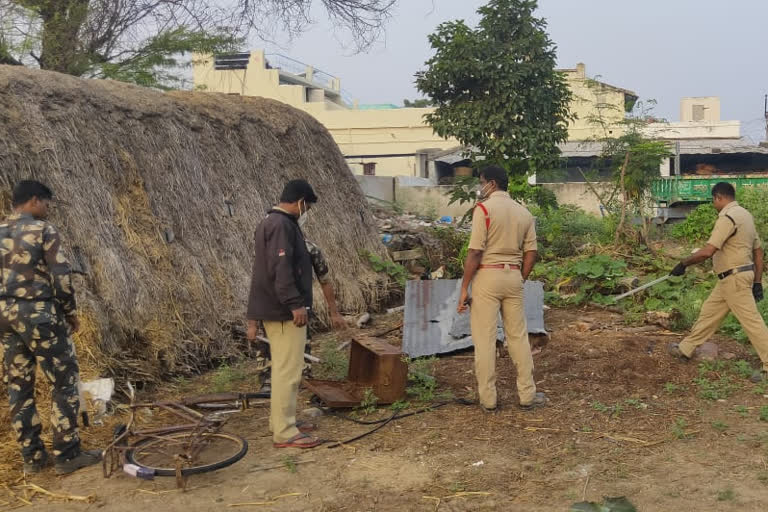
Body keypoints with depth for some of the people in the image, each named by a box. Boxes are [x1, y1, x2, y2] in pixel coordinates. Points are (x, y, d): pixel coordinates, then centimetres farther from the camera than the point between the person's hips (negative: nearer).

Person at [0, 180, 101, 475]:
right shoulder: (43, 230, -8)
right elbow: (61, 276, -11)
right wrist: (71, 312, 1)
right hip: (39, 313, -7)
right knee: (64, 382, 1)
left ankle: (32, 457, 16)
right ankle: (67, 455, 1)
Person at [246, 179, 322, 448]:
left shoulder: (269, 222, 17)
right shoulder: (282, 225, -17)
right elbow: (280, 269, -26)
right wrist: (295, 304, -25)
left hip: (273, 310, 11)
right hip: (285, 312, -11)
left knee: (282, 368, 17)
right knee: (288, 370, -7)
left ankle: (280, 421, 26)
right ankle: (284, 433, -3)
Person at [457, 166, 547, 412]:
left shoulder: (484, 208, -9)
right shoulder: (524, 212, 9)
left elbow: (475, 252, -14)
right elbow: (530, 253, 8)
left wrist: (464, 288, -10)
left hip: (487, 276, -5)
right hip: (513, 276, 5)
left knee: (484, 339, 2)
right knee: (518, 336, 13)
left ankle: (488, 398, 7)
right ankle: (527, 394, 18)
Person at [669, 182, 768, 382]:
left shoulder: (727, 217, -18)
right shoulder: (745, 214, 13)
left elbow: (707, 251, -26)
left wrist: (683, 264, -13)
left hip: (734, 278, -10)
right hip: (731, 278, 10)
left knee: (751, 320, -5)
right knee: (709, 311, 18)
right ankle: (685, 349, 28)